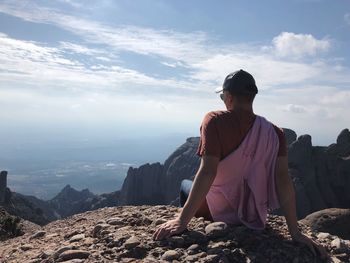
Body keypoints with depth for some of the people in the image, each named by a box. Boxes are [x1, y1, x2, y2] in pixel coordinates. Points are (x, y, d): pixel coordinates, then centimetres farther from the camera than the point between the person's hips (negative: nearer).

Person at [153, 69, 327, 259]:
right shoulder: (274, 133, -8)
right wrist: (295, 233, -11)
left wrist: (182, 220, -24)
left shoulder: (215, 120, -20)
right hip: (255, 218, 4)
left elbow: (207, 172, -27)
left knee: (185, 185, 27)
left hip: (218, 212, -4)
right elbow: (283, 179, -14)